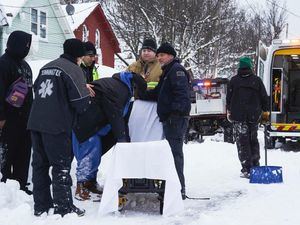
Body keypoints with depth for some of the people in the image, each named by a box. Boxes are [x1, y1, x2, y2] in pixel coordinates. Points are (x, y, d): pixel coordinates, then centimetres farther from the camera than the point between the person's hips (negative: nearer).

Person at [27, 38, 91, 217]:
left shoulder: (46, 68, 16)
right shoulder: (73, 70, -6)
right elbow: (81, 101, -13)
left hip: (35, 122, 7)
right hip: (57, 126, -7)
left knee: (40, 164, 12)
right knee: (62, 166, 1)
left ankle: (41, 206, 19)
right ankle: (63, 208, 4)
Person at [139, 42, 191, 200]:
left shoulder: (176, 70, -6)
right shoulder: (167, 72, 26)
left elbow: (181, 93, -19)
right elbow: (158, 94, 29)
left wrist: (176, 110, -27)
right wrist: (141, 95, 20)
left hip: (176, 118, -10)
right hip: (169, 119, 10)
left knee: (175, 152, -11)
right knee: (173, 152, 11)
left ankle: (179, 189, -10)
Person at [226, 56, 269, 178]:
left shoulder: (233, 80, -3)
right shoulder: (257, 80, 0)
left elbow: (228, 97, 4)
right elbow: (264, 97, 3)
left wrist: (229, 111, 16)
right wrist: (265, 110, 14)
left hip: (238, 115, -2)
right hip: (254, 115, 2)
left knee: (242, 141, -1)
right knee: (253, 140, 16)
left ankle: (246, 169, -7)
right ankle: (255, 166, 19)